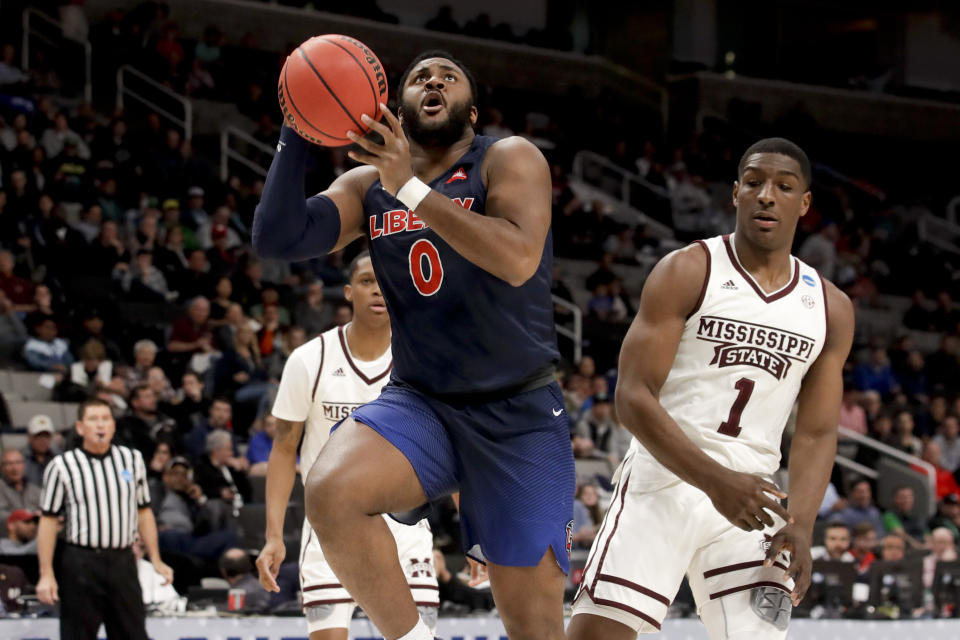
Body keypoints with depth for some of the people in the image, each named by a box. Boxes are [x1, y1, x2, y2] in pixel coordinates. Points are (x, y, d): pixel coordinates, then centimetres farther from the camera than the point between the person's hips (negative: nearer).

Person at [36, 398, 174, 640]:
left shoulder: (132, 459, 9)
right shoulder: (62, 466, -3)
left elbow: (144, 511, 15)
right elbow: (48, 520, -2)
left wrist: (156, 560, 10)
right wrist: (46, 574, -7)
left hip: (122, 563, 3)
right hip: (81, 563, -3)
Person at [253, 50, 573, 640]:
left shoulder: (509, 160, -6)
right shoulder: (369, 184, 7)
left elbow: (519, 258, -25)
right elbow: (277, 239, -5)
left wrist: (411, 188, -26)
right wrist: (298, 132, -13)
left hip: (520, 414, -3)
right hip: (419, 403, 3)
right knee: (330, 491, -29)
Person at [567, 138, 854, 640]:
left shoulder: (831, 310, 10)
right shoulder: (687, 273, -4)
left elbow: (816, 434, 11)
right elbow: (633, 397, -10)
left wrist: (802, 523, -8)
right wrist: (714, 479, -22)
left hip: (750, 500, 4)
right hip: (664, 481, -4)